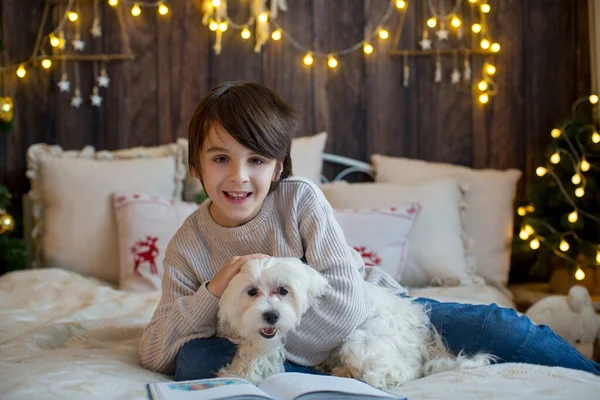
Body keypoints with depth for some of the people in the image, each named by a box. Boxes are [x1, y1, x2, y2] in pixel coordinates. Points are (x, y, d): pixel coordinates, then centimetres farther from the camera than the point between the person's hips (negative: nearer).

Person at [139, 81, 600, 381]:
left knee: (492, 325, -17)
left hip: (372, 307, -1)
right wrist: (212, 292, -27)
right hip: (306, 360, 2)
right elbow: (154, 353, -13)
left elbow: (347, 302, -24)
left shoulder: (299, 199, -17)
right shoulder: (188, 246, -10)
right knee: (193, 359, -25)